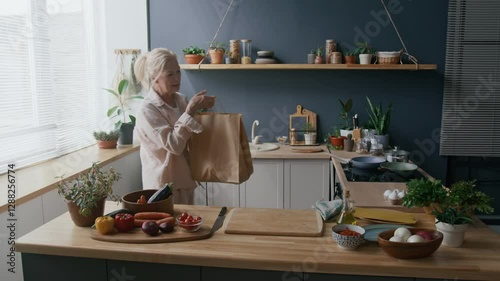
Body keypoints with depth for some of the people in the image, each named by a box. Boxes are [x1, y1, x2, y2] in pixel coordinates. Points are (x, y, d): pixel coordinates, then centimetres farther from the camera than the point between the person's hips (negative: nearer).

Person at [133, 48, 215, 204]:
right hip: (164, 183, -7)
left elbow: (195, 136, 17)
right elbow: (174, 144, -27)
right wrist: (191, 109, -26)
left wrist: (202, 108, -1)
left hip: (185, 179, 7)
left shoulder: (181, 100, 3)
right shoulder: (147, 110, -17)